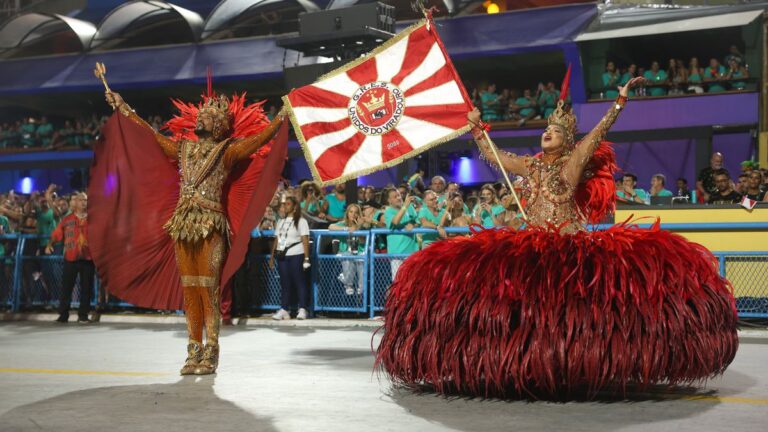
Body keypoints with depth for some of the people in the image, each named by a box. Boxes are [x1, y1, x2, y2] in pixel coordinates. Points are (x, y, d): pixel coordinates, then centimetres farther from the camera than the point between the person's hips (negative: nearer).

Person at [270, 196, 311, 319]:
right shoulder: (281, 222, 16)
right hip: (282, 256, 5)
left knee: (299, 282, -3)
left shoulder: (301, 221, -1)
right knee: (285, 283, 6)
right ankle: (284, 309, 9)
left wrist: (306, 258, -14)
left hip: (296, 255, -5)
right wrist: (272, 256, 10)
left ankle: (302, 309, 1)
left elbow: (305, 240, -7)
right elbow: (276, 240, 16)